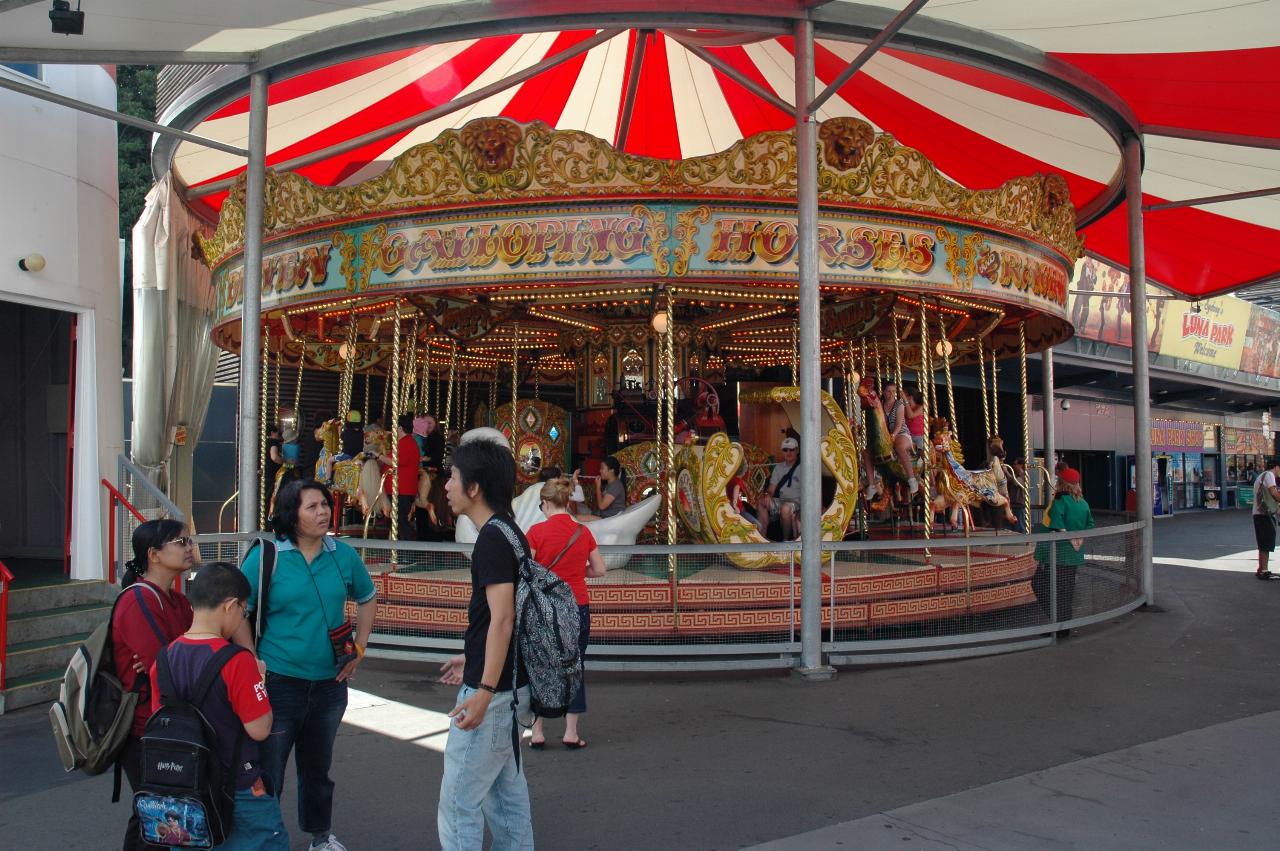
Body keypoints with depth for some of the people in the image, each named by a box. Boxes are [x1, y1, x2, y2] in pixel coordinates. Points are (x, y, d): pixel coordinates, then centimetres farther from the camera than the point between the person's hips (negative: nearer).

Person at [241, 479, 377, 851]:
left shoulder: (343, 554, 0)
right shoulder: (265, 556, -11)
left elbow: (367, 600, 14)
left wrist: (359, 649, 7)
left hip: (330, 682, 4)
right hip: (279, 682, -4)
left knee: (318, 767, 21)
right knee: (267, 771, 4)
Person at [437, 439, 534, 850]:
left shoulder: (492, 539, -18)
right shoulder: (509, 532, 10)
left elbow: (502, 619, -24)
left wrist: (484, 691, -26)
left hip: (492, 691, -10)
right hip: (509, 686, 10)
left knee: (458, 801, -1)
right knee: (506, 791, 18)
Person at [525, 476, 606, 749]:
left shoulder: (537, 531, -11)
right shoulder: (583, 531, -1)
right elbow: (600, 570, 3)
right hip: (578, 606, 2)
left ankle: (537, 733, 14)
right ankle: (571, 733, 13)